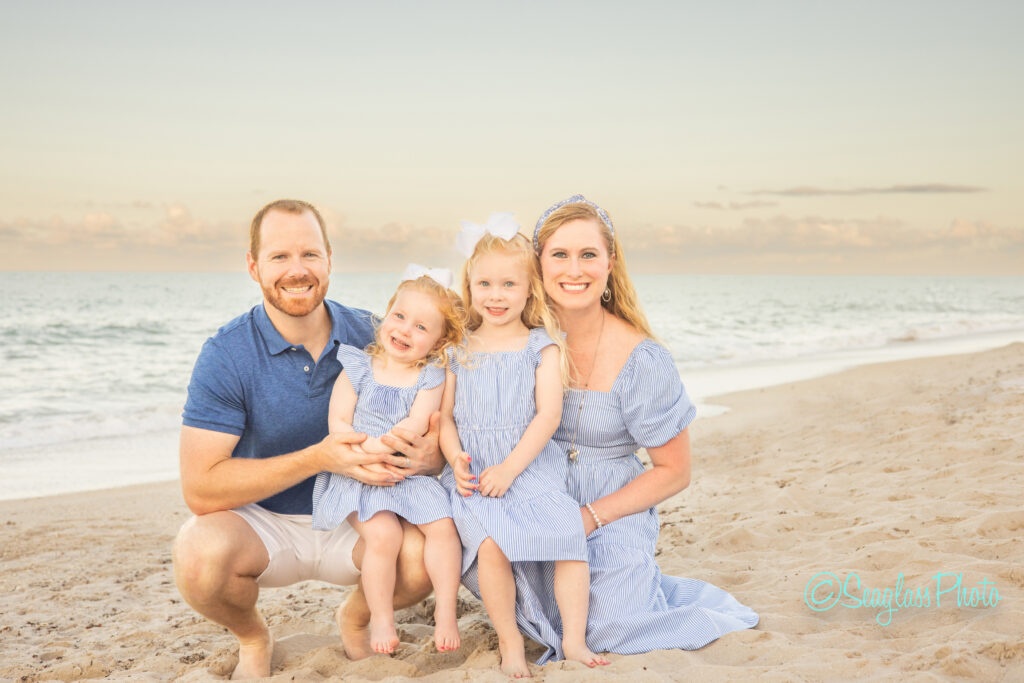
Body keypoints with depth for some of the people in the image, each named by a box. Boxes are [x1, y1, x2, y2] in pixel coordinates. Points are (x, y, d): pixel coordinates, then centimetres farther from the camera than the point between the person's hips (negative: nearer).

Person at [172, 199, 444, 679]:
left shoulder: (371, 336, -8)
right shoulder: (226, 355, -16)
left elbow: (435, 434, -2)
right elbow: (200, 489, -23)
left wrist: (427, 457, -29)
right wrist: (319, 458, -31)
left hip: (351, 519, 2)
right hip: (261, 522, -2)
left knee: (425, 556, -26)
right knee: (199, 555, -33)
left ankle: (355, 620, 11)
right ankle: (252, 637, 5)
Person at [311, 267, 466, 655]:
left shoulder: (430, 378, 2)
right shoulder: (358, 369, 2)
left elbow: (417, 424, -12)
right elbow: (338, 424, -2)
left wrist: (378, 447, -25)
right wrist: (364, 454, -17)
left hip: (412, 473, 2)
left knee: (442, 524, -18)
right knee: (383, 535, -23)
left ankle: (445, 610, -2)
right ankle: (381, 618, -5)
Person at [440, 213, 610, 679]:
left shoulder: (542, 347, 3)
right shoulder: (460, 349, 10)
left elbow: (548, 415, -6)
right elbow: (446, 415, 11)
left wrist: (509, 467, -14)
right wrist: (455, 458, -8)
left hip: (532, 468, 0)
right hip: (473, 474, 1)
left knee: (568, 534, -20)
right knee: (491, 545, -24)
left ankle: (574, 640, -4)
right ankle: (509, 641, -5)